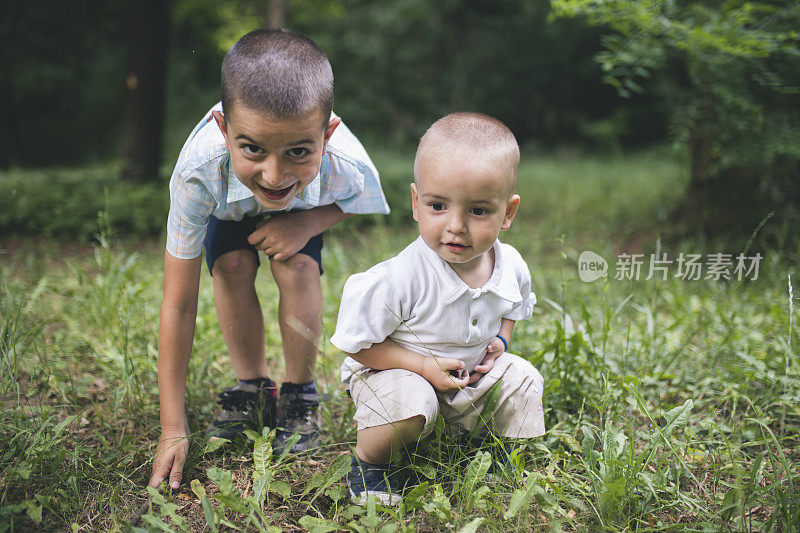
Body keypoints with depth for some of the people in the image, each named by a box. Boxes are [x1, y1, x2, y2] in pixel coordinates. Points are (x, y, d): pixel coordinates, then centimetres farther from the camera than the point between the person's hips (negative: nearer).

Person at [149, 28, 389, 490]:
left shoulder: (349, 169, -43)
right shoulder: (198, 173, -43)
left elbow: (374, 217, -15)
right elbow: (179, 304, -35)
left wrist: (309, 222, -38)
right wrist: (174, 430, -34)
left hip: (312, 208, 0)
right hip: (231, 207, 0)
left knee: (296, 266, -25)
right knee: (233, 265, -24)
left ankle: (300, 394, -3)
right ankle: (254, 388, -1)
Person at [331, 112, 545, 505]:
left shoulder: (511, 267, -14)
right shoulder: (400, 278, -34)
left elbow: (513, 307, 12)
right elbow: (355, 341, -24)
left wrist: (500, 342, -7)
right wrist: (423, 365, -27)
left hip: (471, 371, 6)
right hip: (391, 368, -6)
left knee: (523, 380, -2)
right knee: (411, 404, -34)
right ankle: (367, 460, -3)